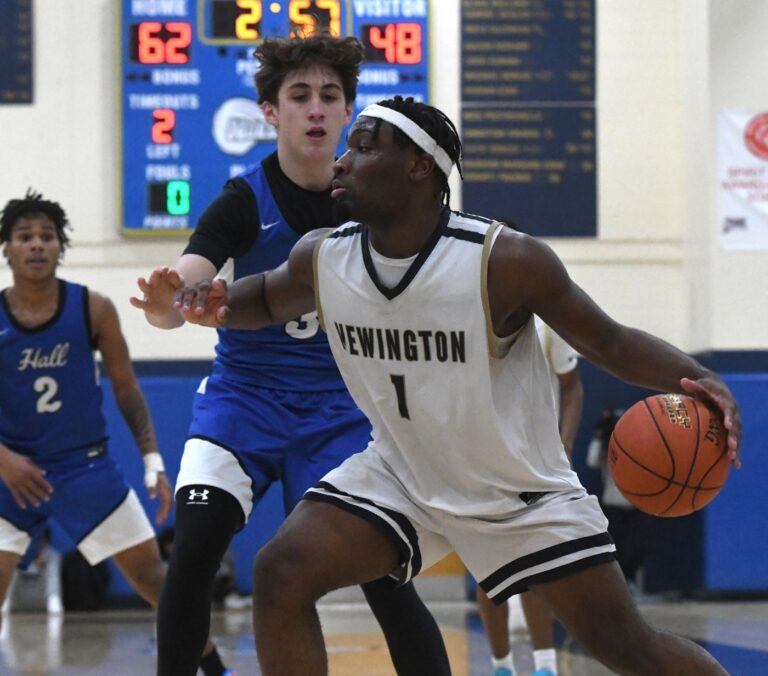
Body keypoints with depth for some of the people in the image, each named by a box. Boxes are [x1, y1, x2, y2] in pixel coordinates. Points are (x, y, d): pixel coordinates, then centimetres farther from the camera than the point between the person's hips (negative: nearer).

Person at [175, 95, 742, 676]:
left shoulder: (505, 262, -26)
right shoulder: (322, 259, -13)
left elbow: (609, 343, -15)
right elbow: (267, 300, 11)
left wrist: (697, 378, -34)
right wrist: (216, 306, -13)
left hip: (522, 490, -3)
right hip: (401, 472, 4)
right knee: (281, 574, -16)